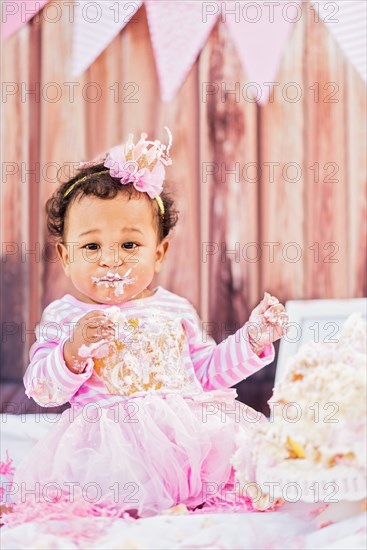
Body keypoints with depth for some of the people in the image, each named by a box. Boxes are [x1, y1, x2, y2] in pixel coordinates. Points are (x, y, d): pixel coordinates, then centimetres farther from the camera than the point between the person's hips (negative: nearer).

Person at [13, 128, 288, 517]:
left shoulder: (175, 310, 16)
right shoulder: (63, 317, 8)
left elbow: (206, 371, 22)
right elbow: (42, 391, 1)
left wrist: (253, 339, 11)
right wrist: (73, 351, -17)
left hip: (192, 428, 4)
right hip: (111, 437, -3)